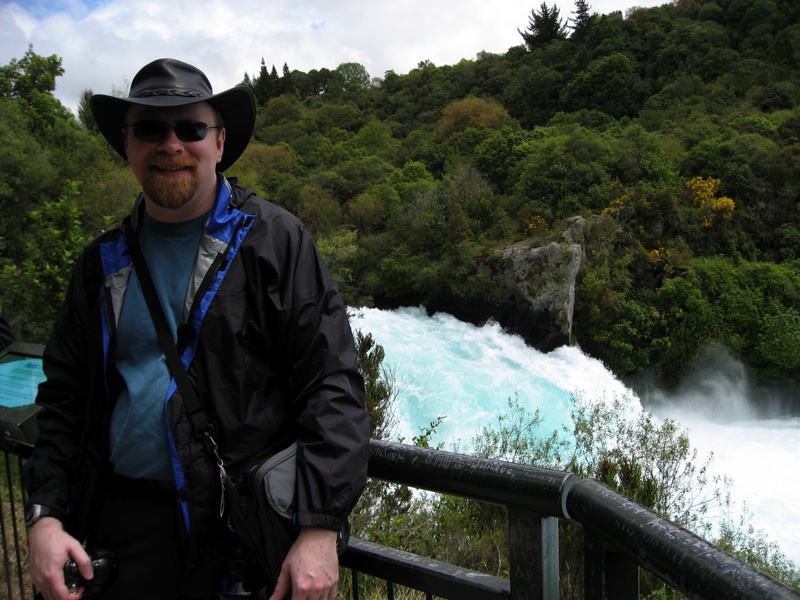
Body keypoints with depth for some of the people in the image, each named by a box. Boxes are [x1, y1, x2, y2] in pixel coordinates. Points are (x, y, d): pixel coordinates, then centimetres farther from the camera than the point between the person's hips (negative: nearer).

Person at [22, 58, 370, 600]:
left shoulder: (276, 241, -8)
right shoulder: (104, 261, 7)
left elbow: (332, 384, -13)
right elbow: (65, 393, 12)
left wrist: (321, 528, -20)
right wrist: (45, 515, 1)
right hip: (122, 518, 4)